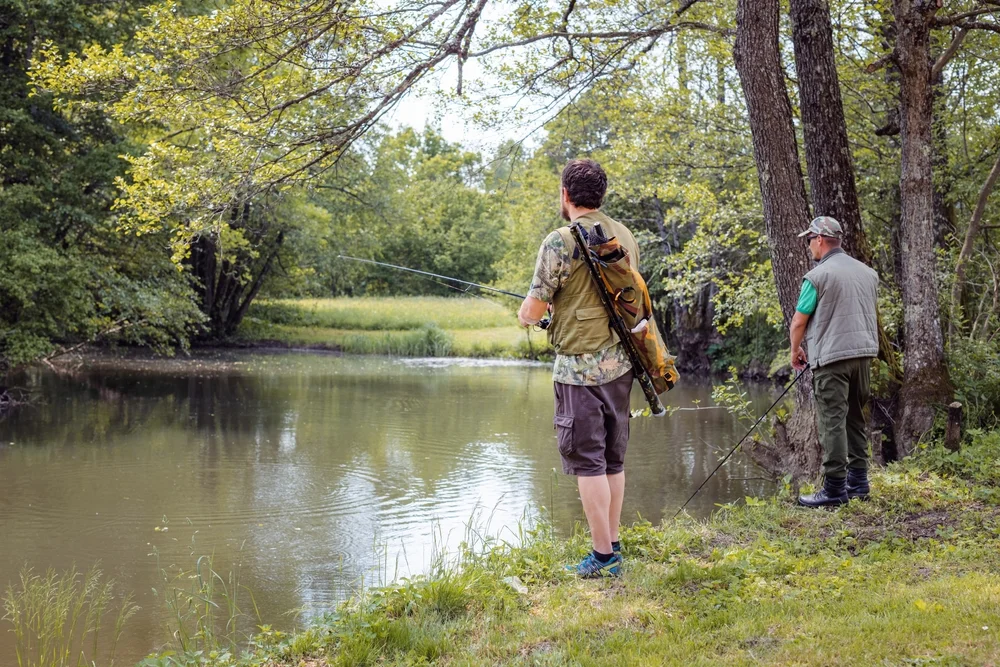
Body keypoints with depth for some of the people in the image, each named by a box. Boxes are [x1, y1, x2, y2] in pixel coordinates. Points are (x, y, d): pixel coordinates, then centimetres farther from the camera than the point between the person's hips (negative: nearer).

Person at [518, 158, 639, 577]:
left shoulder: (561, 241, -13)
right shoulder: (625, 236, 8)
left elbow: (534, 308, -11)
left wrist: (526, 316, 13)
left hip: (579, 366, -7)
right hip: (620, 361, 7)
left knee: (587, 460, -1)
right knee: (613, 459, 14)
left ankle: (603, 557, 2)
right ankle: (612, 545, 22)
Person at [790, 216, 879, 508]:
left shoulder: (817, 276, -9)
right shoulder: (868, 273, 12)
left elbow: (799, 322, -6)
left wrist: (795, 351, 10)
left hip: (831, 356, -7)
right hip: (864, 353, 7)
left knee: (833, 421, -6)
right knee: (856, 419, 16)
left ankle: (834, 488, -7)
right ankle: (858, 481, 20)